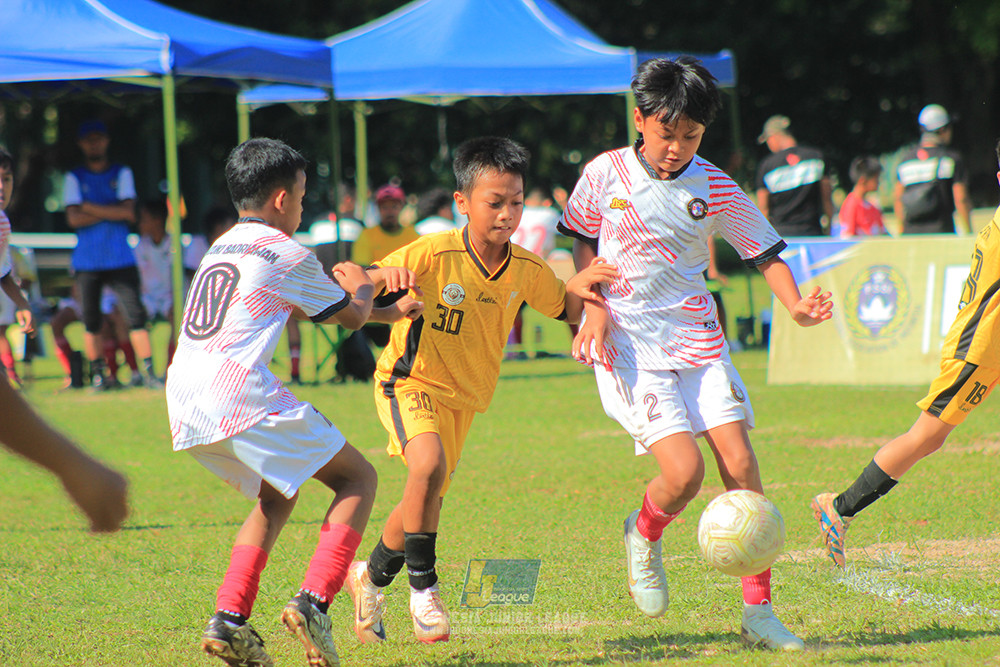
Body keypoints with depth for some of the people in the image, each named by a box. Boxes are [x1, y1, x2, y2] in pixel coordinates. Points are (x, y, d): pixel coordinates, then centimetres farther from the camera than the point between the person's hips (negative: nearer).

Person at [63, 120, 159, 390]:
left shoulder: (122, 173, 8)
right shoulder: (74, 178, 7)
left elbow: (129, 212, -5)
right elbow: (74, 219, -5)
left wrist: (91, 208, -7)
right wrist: (111, 212, -8)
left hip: (120, 258, 0)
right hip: (87, 262, 0)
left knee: (135, 314, -7)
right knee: (91, 320, 0)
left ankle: (148, 371, -7)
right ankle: (98, 374, 7)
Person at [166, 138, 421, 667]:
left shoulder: (221, 248, 25)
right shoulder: (286, 255, 0)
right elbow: (352, 316, 14)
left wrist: (391, 310, 43)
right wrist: (361, 285, 37)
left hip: (185, 403, 8)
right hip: (240, 394, -8)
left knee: (276, 495, 27)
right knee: (358, 478, 4)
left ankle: (229, 618, 12)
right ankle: (313, 602, -13)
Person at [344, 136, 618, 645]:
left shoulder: (527, 270, -8)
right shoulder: (433, 255, -22)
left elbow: (567, 309, 9)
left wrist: (580, 285, -13)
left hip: (463, 396, 5)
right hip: (410, 382, -5)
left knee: (424, 501, 13)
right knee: (430, 466, -32)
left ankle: (371, 577, 41)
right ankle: (423, 586, -16)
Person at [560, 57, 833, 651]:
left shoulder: (715, 189, -1)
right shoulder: (605, 175, -2)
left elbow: (764, 250, 6)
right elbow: (583, 241, 13)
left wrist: (796, 306, -12)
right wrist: (595, 307, -2)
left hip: (697, 340, 3)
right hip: (629, 344, -3)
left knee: (740, 467, -8)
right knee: (684, 473, -18)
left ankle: (759, 613, 0)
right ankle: (643, 537, 18)